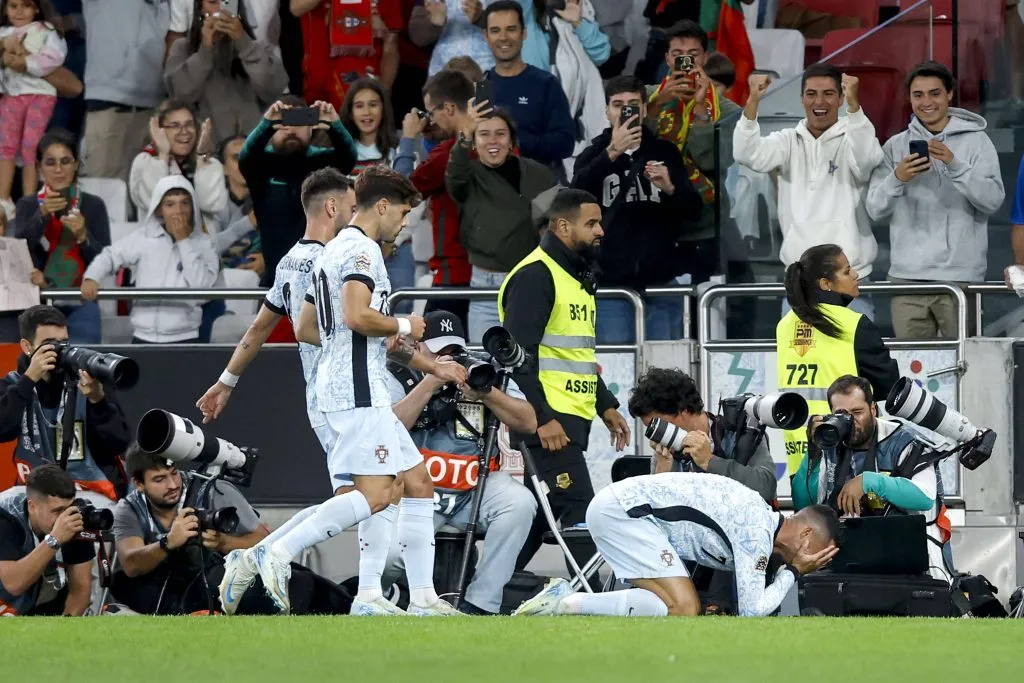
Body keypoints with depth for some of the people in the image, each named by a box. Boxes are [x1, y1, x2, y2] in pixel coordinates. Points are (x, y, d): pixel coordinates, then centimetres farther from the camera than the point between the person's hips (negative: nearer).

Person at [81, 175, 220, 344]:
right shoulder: (143, 238, 3)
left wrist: (184, 241, -11)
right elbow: (110, 256, 5)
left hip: (184, 338, -1)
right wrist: (91, 278, -15)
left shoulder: (204, 246, 1)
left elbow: (202, 286, -12)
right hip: (144, 337, 1)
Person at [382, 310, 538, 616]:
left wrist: (486, 392, -13)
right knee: (390, 554, -30)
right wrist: (429, 384, -15)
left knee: (519, 503, -31)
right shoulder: (401, 380, 6)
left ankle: (479, 604, -24)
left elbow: (528, 423, 1)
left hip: (476, 487, 2)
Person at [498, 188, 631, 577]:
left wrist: (605, 406, 22)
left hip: (571, 420, 10)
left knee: (538, 516, 10)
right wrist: (542, 418, -23)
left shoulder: (576, 277, 21)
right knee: (578, 510, -12)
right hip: (547, 422, -10)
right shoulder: (535, 276, -12)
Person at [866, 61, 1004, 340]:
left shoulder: (976, 141, 4)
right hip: (907, 275, 2)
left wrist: (954, 165, -21)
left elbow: (993, 200, -8)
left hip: (960, 275, -2)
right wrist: (897, 179, -16)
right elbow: (874, 209, 4)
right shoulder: (895, 146, 10)